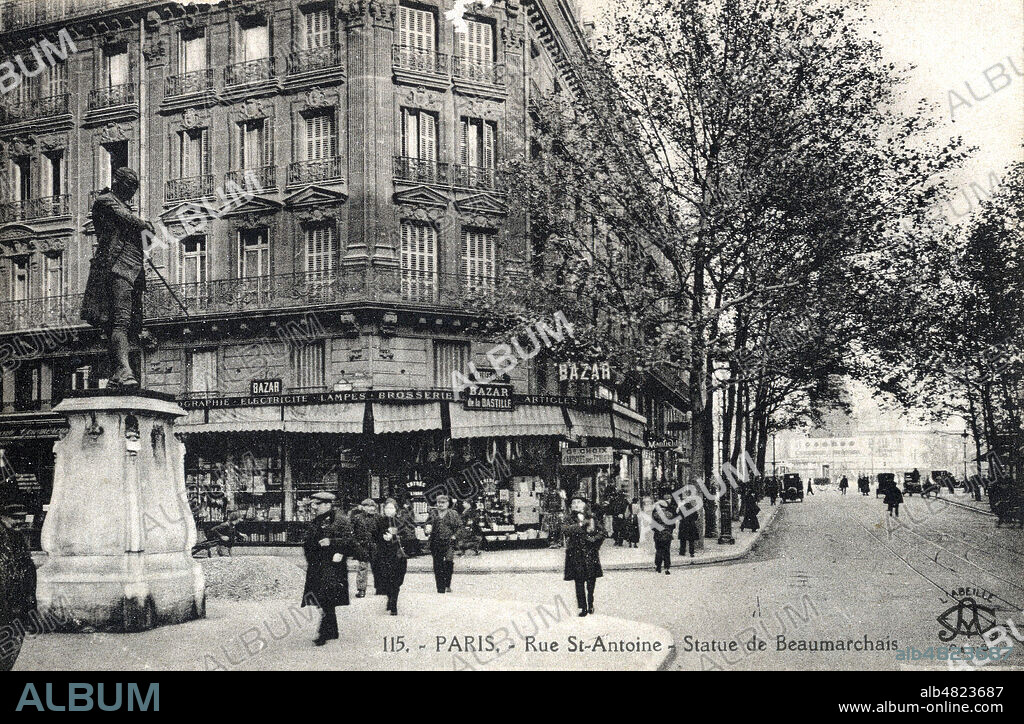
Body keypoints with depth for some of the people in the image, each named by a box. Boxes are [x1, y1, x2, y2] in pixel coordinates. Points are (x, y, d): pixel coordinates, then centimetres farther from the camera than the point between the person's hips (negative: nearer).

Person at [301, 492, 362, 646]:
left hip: (332, 566, -7)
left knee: (327, 600, -12)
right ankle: (332, 632, 22)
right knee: (324, 600, 10)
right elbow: (308, 542, 24)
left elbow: (350, 541, -12)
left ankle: (324, 633, -10)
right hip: (317, 567, 8)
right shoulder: (316, 522, 16)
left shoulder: (341, 521, -6)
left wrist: (331, 542, -22)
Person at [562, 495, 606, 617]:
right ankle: (583, 607, 1)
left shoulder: (591, 518, 8)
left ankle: (590, 604, 18)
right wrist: (581, 525, -20)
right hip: (575, 555, -1)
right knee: (579, 581, -4)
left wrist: (595, 539, -9)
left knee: (591, 579, 2)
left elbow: (603, 532, 6)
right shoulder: (570, 520, 6)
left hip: (590, 553, 1)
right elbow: (565, 530, -16)